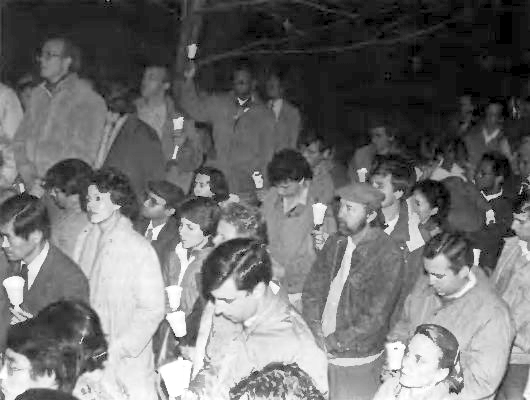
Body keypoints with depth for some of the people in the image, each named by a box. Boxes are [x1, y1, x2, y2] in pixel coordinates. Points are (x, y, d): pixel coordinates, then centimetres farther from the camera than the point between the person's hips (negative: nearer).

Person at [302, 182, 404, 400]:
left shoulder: (389, 256, -16)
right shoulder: (336, 243, 5)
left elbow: (376, 317, -18)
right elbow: (312, 289, 6)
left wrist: (335, 342, -14)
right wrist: (316, 331, -8)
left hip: (358, 362, -5)